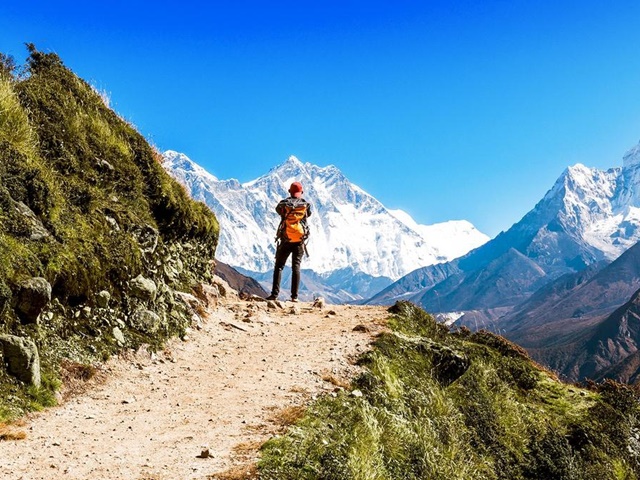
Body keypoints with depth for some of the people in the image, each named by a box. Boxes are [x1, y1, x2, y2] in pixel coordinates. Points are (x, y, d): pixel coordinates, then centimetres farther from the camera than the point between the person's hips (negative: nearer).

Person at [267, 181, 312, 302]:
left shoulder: (284, 203, -5)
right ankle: (294, 296, 0)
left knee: (279, 266, 7)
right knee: (296, 267, 4)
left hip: (286, 241, -1)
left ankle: (274, 294, 0)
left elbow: (278, 210, 15)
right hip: (299, 241, 1)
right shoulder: (306, 205, -2)